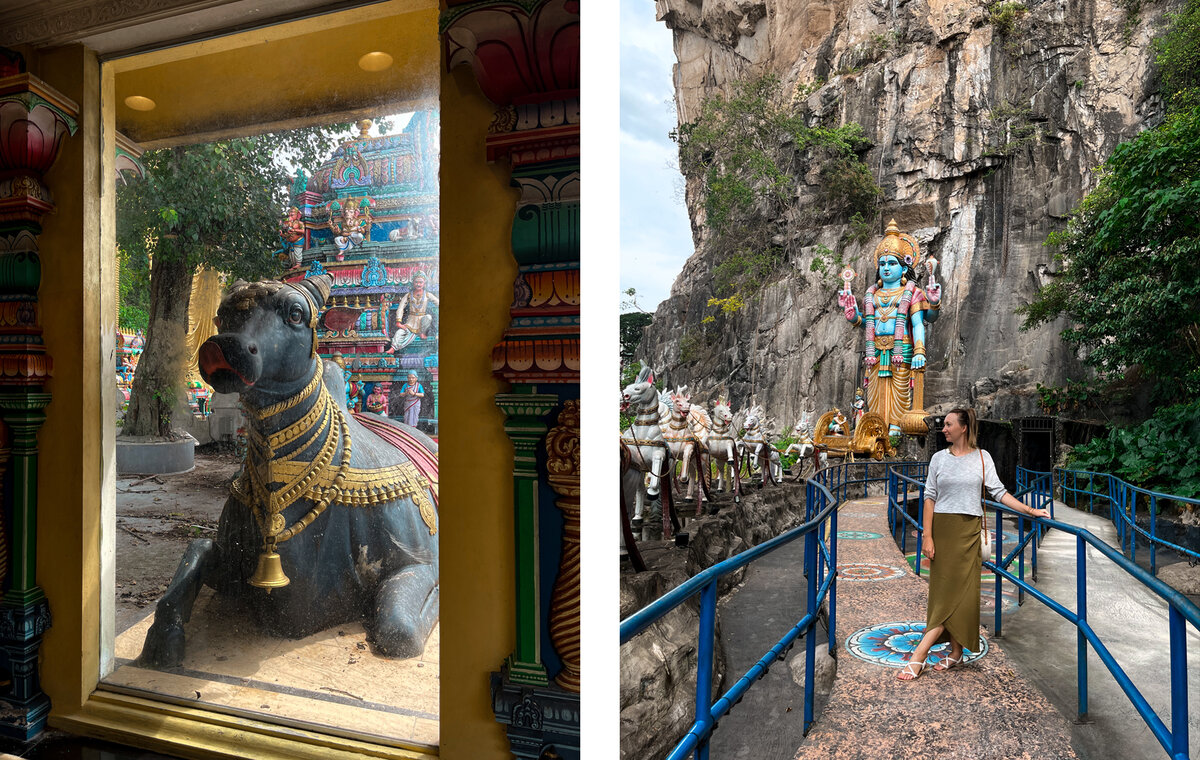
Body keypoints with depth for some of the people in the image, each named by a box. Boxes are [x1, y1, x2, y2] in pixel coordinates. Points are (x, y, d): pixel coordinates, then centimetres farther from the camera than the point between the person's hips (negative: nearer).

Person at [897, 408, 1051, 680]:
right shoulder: (939, 458, 5)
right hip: (942, 528, 1)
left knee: (962, 589, -6)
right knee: (943, 589, 0)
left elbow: (998, 492, 2)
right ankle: (956, 652, 10)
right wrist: (927, 535, -5)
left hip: (968, 530, -1)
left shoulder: (982, 457, 3)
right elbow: (930, 497, 2)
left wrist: (1030, 511, -9)